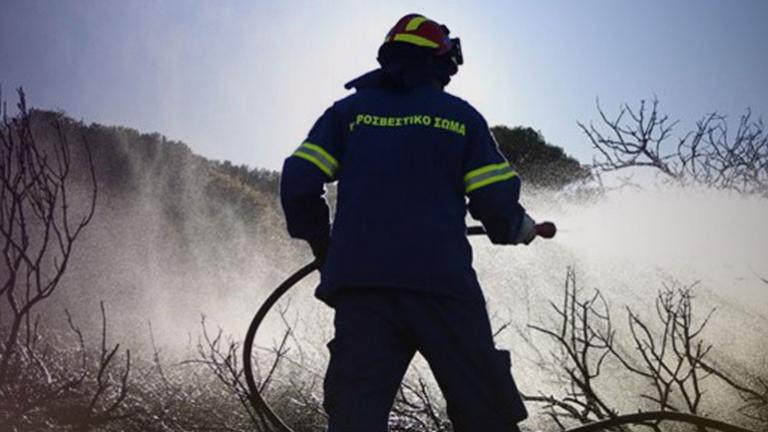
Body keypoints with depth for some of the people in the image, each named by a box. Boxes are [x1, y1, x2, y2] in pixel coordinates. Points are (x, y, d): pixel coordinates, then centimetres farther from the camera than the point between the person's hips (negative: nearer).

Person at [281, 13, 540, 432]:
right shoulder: (461, 116, 11)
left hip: (359, 279, 2)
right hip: (442, 282, -1)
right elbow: (496, 200, 2)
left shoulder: (348, 111, 14)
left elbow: (298, 182, 4)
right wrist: (519, 228, 24)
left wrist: (322, 243, 19)